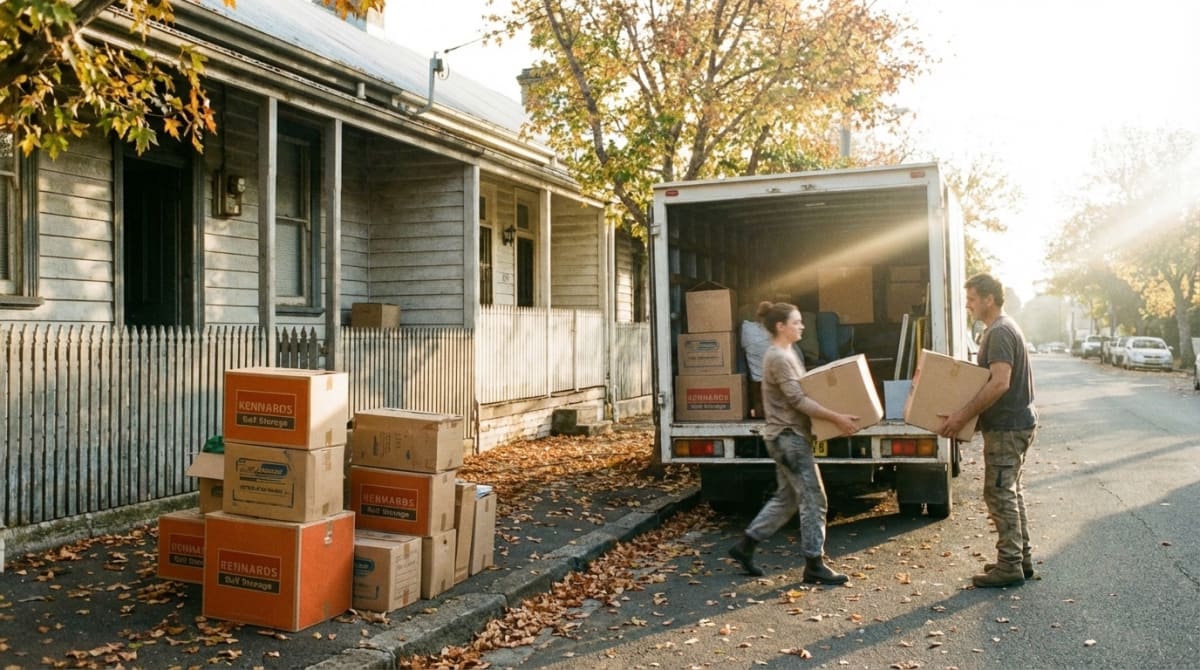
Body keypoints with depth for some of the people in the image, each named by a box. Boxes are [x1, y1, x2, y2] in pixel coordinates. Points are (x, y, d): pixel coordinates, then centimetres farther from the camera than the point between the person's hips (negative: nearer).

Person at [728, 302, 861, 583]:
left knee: (786, 498, 14)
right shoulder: (778, 358, -16)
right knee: (814, 499, -6)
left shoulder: (787, 353, 15)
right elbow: (798, 400, -22)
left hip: (790, 436, 10)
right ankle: (814, 565, 2)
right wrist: (836, 417, -25)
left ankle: (745, 546, 21)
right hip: (788, 436, -10)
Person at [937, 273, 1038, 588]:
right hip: (1016, 422, 11)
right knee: (1011, 492, 16)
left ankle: (1009, 566, 2)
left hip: (1007, 427, -11)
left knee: (1000, 494, -5)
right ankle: (1021, 559, 24)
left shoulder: (1000, 332, -18)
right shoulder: (1003, 329, 15)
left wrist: (963, 415, -27)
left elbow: (1000, 383, -28)